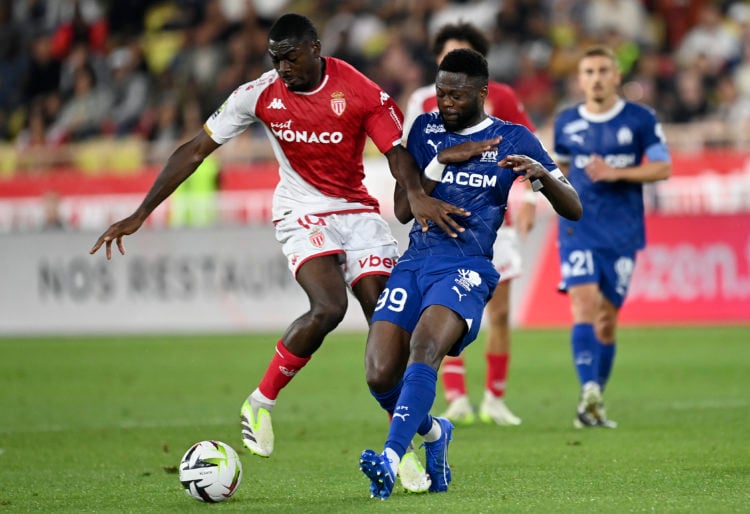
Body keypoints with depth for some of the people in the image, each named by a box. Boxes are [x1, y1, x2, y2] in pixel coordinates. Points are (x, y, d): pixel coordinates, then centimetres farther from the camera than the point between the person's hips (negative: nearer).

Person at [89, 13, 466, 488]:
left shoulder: (361, 92, -13)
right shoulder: (260, 95, -10)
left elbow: (397, 151, -13)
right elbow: (195, 150, -6)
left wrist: (417, 195, -37)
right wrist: (141, 214, -9)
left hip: (359, 212, 2)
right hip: (302, 213, -2)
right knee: (328, 308, -26)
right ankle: (261, 404, -8)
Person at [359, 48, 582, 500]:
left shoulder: (513, 140, 5)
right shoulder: (426, 130, 13)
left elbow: (574, 209, 4)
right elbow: (402, 210, 7)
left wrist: (541, 172, -17)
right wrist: (443, 159, -5)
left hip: (467, 268, -4)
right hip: (415, 261, 4)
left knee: (424, 348, -32)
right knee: (380, 377, -10)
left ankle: (391, 460, -40)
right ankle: (433, 432, 21)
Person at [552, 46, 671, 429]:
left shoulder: (641, 120, 0)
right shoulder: (566, 123, 7)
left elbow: (663, 167, -1)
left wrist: (617, 172, -14)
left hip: (622, 231, 0)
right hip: (578, 228, 0)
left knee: (608, 318, 5)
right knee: (584, 305, -18)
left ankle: (596, 403, 18)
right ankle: (589, 393, -30)